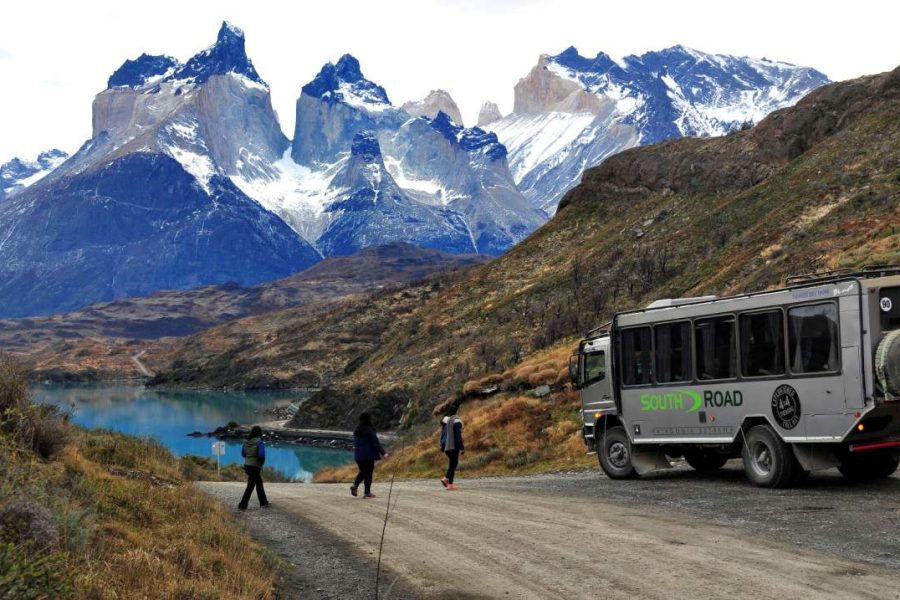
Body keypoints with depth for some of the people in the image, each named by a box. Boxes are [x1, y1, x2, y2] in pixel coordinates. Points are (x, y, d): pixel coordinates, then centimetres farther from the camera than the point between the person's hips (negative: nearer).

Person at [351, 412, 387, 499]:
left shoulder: (356, 430, 5)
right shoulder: (370, 431, -15)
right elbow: (376, 443, -15)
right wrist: (383, 452, -9)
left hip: (358, 456, 6)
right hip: (368, 456, -6)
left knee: (362, 472, 20)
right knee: (369, 473, 3)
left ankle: (355, 485, 2)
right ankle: (367, 492, 6)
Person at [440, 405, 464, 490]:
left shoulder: (445, 420, 9)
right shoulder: (456, 421, -14)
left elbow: (442, 434, 14)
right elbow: (458, 436, -17)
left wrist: (442, 446, 21)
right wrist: (462, 448, -14)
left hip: (446, 446, 7)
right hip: (453, 446, -7)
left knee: (453, 463, 19)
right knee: (453, 464, -1)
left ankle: (446, 478, 6)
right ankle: (450, 484, -1)